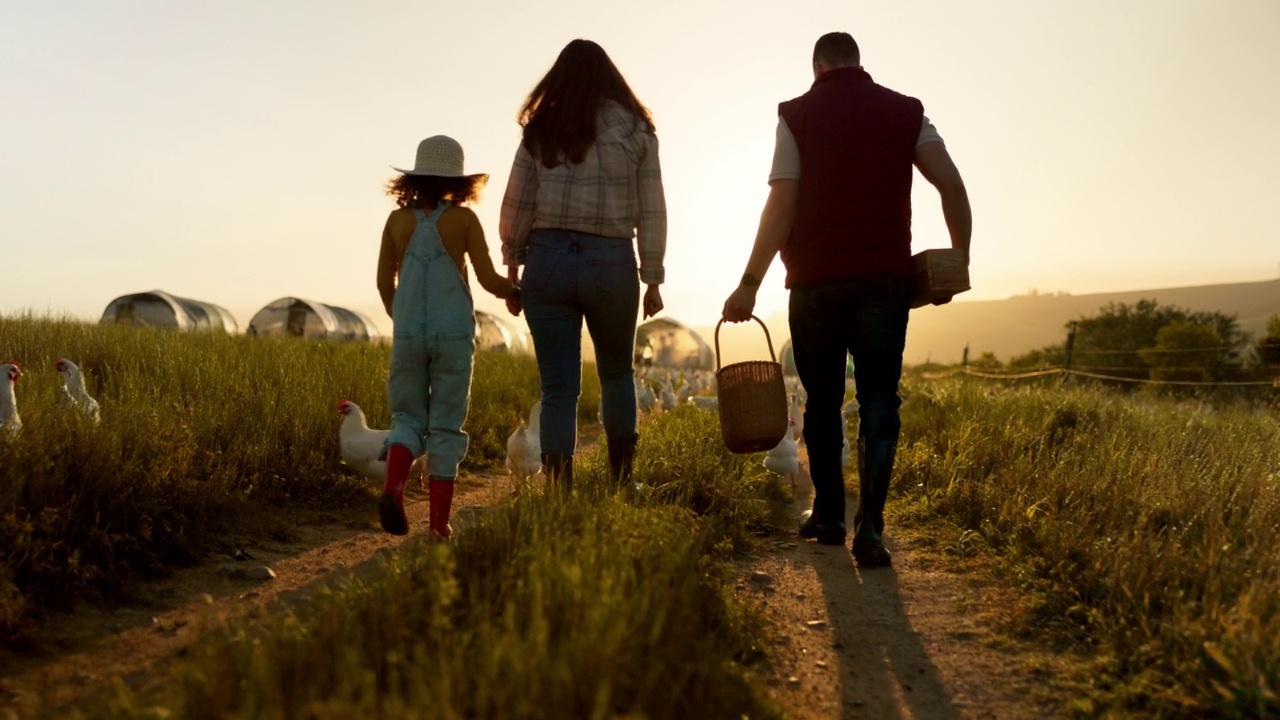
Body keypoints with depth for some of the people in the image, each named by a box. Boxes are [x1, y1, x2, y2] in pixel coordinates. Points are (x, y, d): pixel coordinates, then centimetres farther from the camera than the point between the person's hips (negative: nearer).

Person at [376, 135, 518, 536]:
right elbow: (488, 280, -4)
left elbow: (384, 282, 9)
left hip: (407, 334, 2)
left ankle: (393, 487, -13)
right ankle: (440, 521, 9)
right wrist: (515, 292, 16)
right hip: (453, 333, -2)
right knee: (445, 425, 6)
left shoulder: (398, 220, 4)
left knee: (408, 417, 13)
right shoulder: (464, 218, -2)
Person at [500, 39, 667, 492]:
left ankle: (558, 493, 3)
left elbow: (516, 206, 4)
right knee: (617, 374, 21)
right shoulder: (635, 131, 5)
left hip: (548, 259, 0)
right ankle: (621, 480, 24)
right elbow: (651, 212, 2)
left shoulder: (542, 130, 6)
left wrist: (512, 269, 12)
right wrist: (653, 279, 7)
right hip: (612, 263, 0)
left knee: (559, 389, 4)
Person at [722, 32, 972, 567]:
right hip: (884, 278, 1)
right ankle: (869, 529, -9)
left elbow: (781, 206, -7)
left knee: (823, 401, 12)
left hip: (815, 281, 0)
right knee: (878, 401, 1)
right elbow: (951, 185, 0)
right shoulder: (904, 111, 9)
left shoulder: (798, 115, 2)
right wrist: (959, 259, 9)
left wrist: (750, 283, -5)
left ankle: (828, 515, 21)